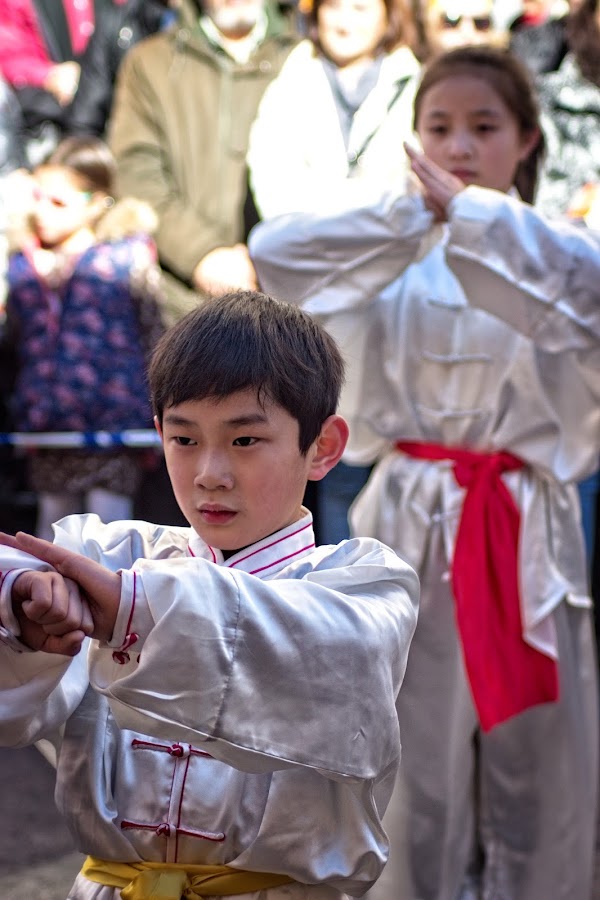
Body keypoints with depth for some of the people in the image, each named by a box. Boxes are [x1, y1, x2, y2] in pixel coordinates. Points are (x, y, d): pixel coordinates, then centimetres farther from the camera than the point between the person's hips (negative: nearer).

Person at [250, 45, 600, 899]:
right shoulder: (398, 251, 3)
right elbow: (275, 251, -14)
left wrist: (476, 215, -24)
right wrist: (418, 212, -19)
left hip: (527, 528, -1)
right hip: (413, 522, 1)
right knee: (414, 756, 9)